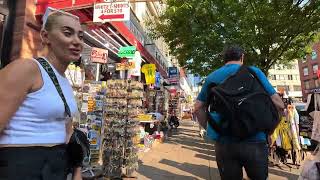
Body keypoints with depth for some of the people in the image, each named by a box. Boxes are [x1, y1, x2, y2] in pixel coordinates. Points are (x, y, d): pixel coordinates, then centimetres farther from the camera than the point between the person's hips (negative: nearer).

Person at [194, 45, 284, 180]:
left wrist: (209, 129, 14)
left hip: (223, 141, 2)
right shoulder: (254, 71, 2)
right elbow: (278, 104, 2)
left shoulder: (211, 77, 9)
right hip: (254, 139, -2)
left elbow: (198, 108, 8)